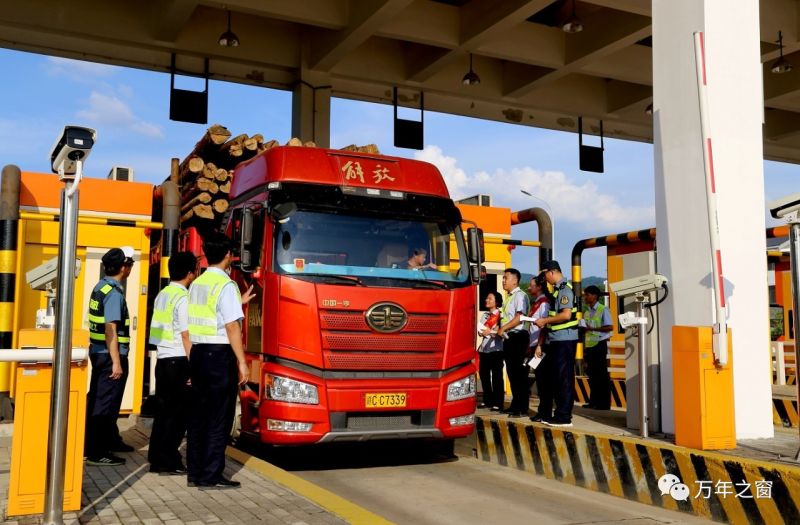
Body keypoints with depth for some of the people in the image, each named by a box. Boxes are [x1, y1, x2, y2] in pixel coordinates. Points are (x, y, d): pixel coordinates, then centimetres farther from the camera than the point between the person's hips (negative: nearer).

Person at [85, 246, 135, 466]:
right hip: (110, 354, -10)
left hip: (98, 351, 10)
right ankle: (96, 452, 4)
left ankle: (109, 440, 34)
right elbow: (111, 329, -23)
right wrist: (116, 362, -23)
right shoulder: (114, 292, -18)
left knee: (99, 399, 19)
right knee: (105, 403, -2)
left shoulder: (101, 286, 11)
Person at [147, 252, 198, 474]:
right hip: (179, 361, -9)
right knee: (177, 413, -2)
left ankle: (156, 457, 19)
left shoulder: (162, 295, 13)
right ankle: (168, 461, 2)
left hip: (163, 359, 9)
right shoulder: (183, 298, -14)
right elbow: (186, 336, -16)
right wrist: (194, 367, -14)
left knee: (163, 409, 13)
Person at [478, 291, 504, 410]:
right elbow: (480, 329, 14)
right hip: (484, 348, 7)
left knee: (496, 376, -4)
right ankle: (487, 401, 19)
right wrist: (483, 332, -6)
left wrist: (490, 331, -20)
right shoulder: (485, 314, 18)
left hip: (496, 348, -6)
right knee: (484, 375, 8)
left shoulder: (500, 314, -2)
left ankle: (497, 403, -1)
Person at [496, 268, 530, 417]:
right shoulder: (509, 297, 18)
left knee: (519, 373, -5)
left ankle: (522, 408, 0)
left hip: (518, 336, -9)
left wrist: (503, 328, -17)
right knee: (512, 372, 13)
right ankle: (515, 405, 22)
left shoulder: (520, 295, -9)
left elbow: (519, 317, -19)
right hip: (508, 337, 9)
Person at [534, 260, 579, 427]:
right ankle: (560, 413, 20)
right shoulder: (557, 289, 15)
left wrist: (545, 320, -14)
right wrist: (546, 322, 10)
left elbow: (566, 314, -23)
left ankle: (564, 417, -1)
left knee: (564, 377, -5)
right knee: (556, 376, 13)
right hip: (557, 339, 10)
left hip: (565, 339, -10)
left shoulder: (565, 289, -14)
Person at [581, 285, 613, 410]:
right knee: (592, 373, 10)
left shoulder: (603, 309, -7)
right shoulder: (586, 311, 12)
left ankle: (604, 403, 3)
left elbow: (610, 327, -14)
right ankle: (594, 401, 17)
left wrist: (592, 328, -19)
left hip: (599, 345, -6)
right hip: (589, 345, 6)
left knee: (602, 374, -2)